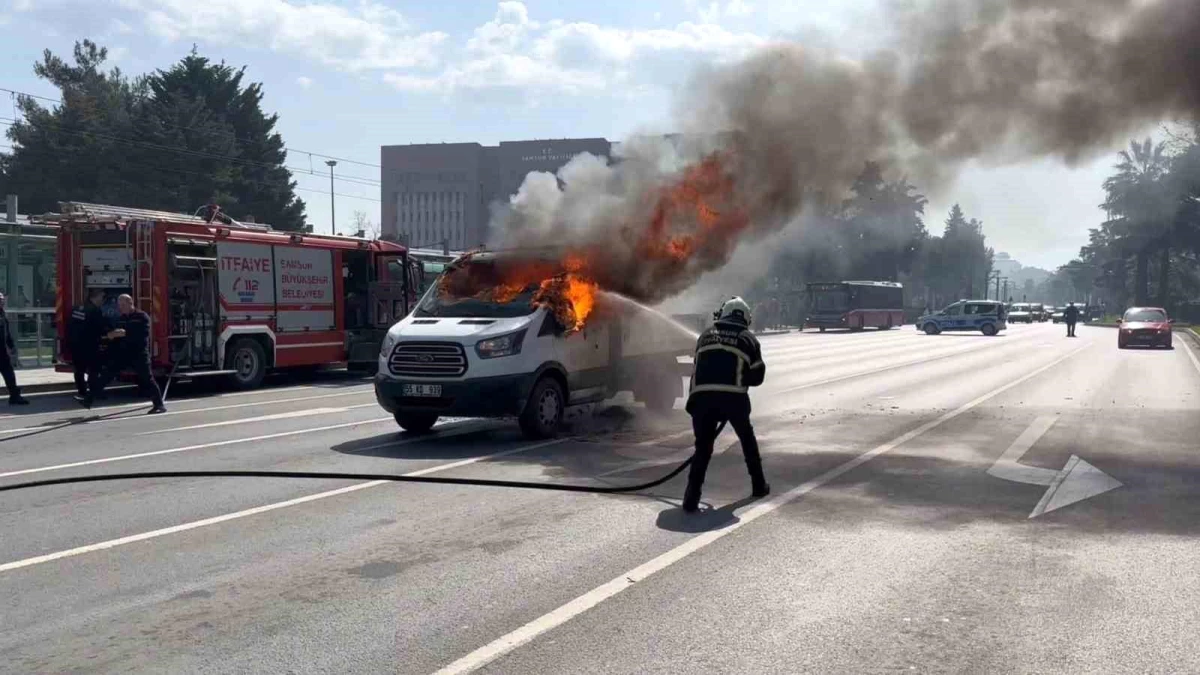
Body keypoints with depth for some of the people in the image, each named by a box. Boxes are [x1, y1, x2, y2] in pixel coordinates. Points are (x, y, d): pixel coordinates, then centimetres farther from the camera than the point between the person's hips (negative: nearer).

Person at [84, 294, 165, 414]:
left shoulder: (142, 317, -4)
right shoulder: (120, 319, 15)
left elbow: (143, 333, -19)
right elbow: (112, 334, 19)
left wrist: (125, 333, -24)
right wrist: (111, 334, -5)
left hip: (138, 354, -6)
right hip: (122, 353, 6)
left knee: (146, 379, -5)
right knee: (105, 375, 3)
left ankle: (159, 405, 1)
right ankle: (88, 400, 6)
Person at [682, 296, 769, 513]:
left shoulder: (705, 336, 21)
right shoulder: (748, 339, 15)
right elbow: (757, 376, 16)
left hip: (701, 396, 1)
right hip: (733, 397, -1)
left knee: (703, 446, 9)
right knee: (747, 438, 23)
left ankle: (692, 497, -5)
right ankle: (759, 485, 34)